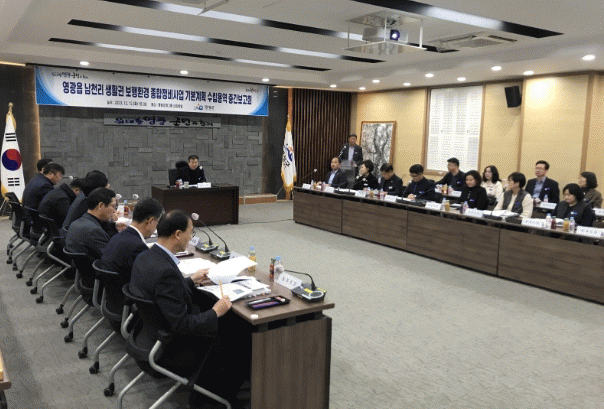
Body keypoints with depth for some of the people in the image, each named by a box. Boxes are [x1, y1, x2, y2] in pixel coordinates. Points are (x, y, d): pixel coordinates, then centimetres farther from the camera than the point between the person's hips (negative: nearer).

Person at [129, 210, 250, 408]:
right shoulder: (166, 271, -31)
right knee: (242, 336, 2)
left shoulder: (144, 257, -2)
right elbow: (181, 326, -28)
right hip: (171, 350, -10)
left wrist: (191, 281, 18)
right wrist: (215, 312, -16)